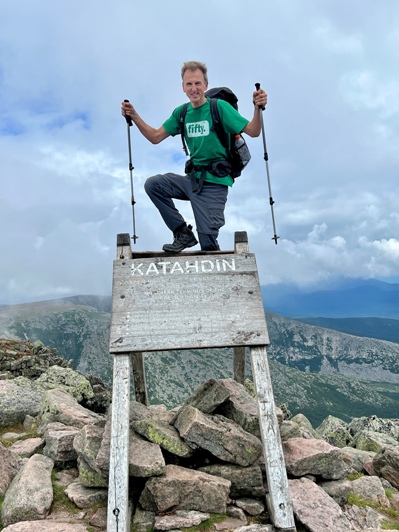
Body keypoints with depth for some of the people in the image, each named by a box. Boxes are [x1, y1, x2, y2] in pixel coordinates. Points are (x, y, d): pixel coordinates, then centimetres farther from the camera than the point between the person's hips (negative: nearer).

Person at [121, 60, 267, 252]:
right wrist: (134, 116, -2)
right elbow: (155, 137, 9)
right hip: (192, 178, 6)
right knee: (153, 184, -8)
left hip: (214, 182, -5)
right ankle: (183, 233, 0)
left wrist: (258, 108, -32)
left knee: (208, 243, -9)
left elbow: (253, 131, -13)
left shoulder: (219, 107, -8)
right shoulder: (181, 112, 8)